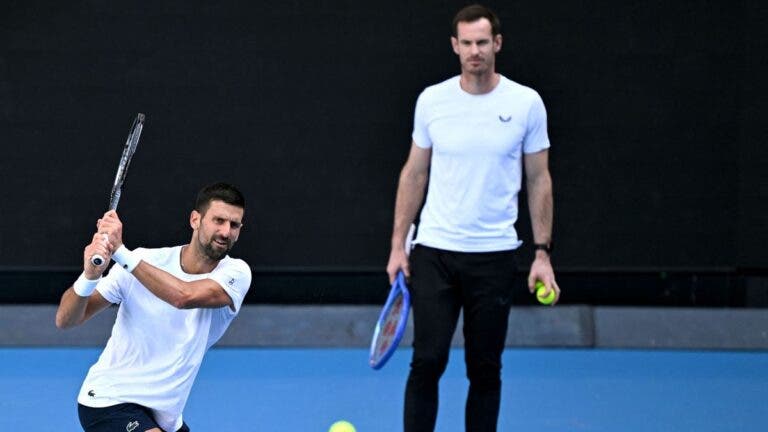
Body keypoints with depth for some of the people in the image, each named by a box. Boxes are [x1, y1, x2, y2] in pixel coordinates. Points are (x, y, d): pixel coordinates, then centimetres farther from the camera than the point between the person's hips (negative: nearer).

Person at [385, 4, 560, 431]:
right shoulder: (431, 100, 1)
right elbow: (414, 174, 10)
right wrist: (398, 245, 5)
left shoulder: (526, 103, -2)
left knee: (485, 368, 5)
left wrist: (543, 254, -2)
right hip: (433, 252, 0)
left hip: (494, 256, 0)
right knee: (427, 361, -3)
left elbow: (539, 179, 3)